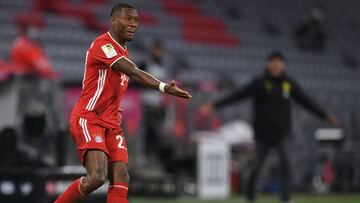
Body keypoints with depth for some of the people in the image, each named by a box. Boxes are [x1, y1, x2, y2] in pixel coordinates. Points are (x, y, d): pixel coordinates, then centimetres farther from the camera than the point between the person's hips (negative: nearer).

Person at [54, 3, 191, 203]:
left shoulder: (122, 50, 16)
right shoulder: (102, 45, -14)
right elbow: (134, 72, -27)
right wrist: (163, 87, -37)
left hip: (110, 123, 9)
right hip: (88, 119, -9)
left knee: (121, 178, -8)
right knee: (97, 176, -21)